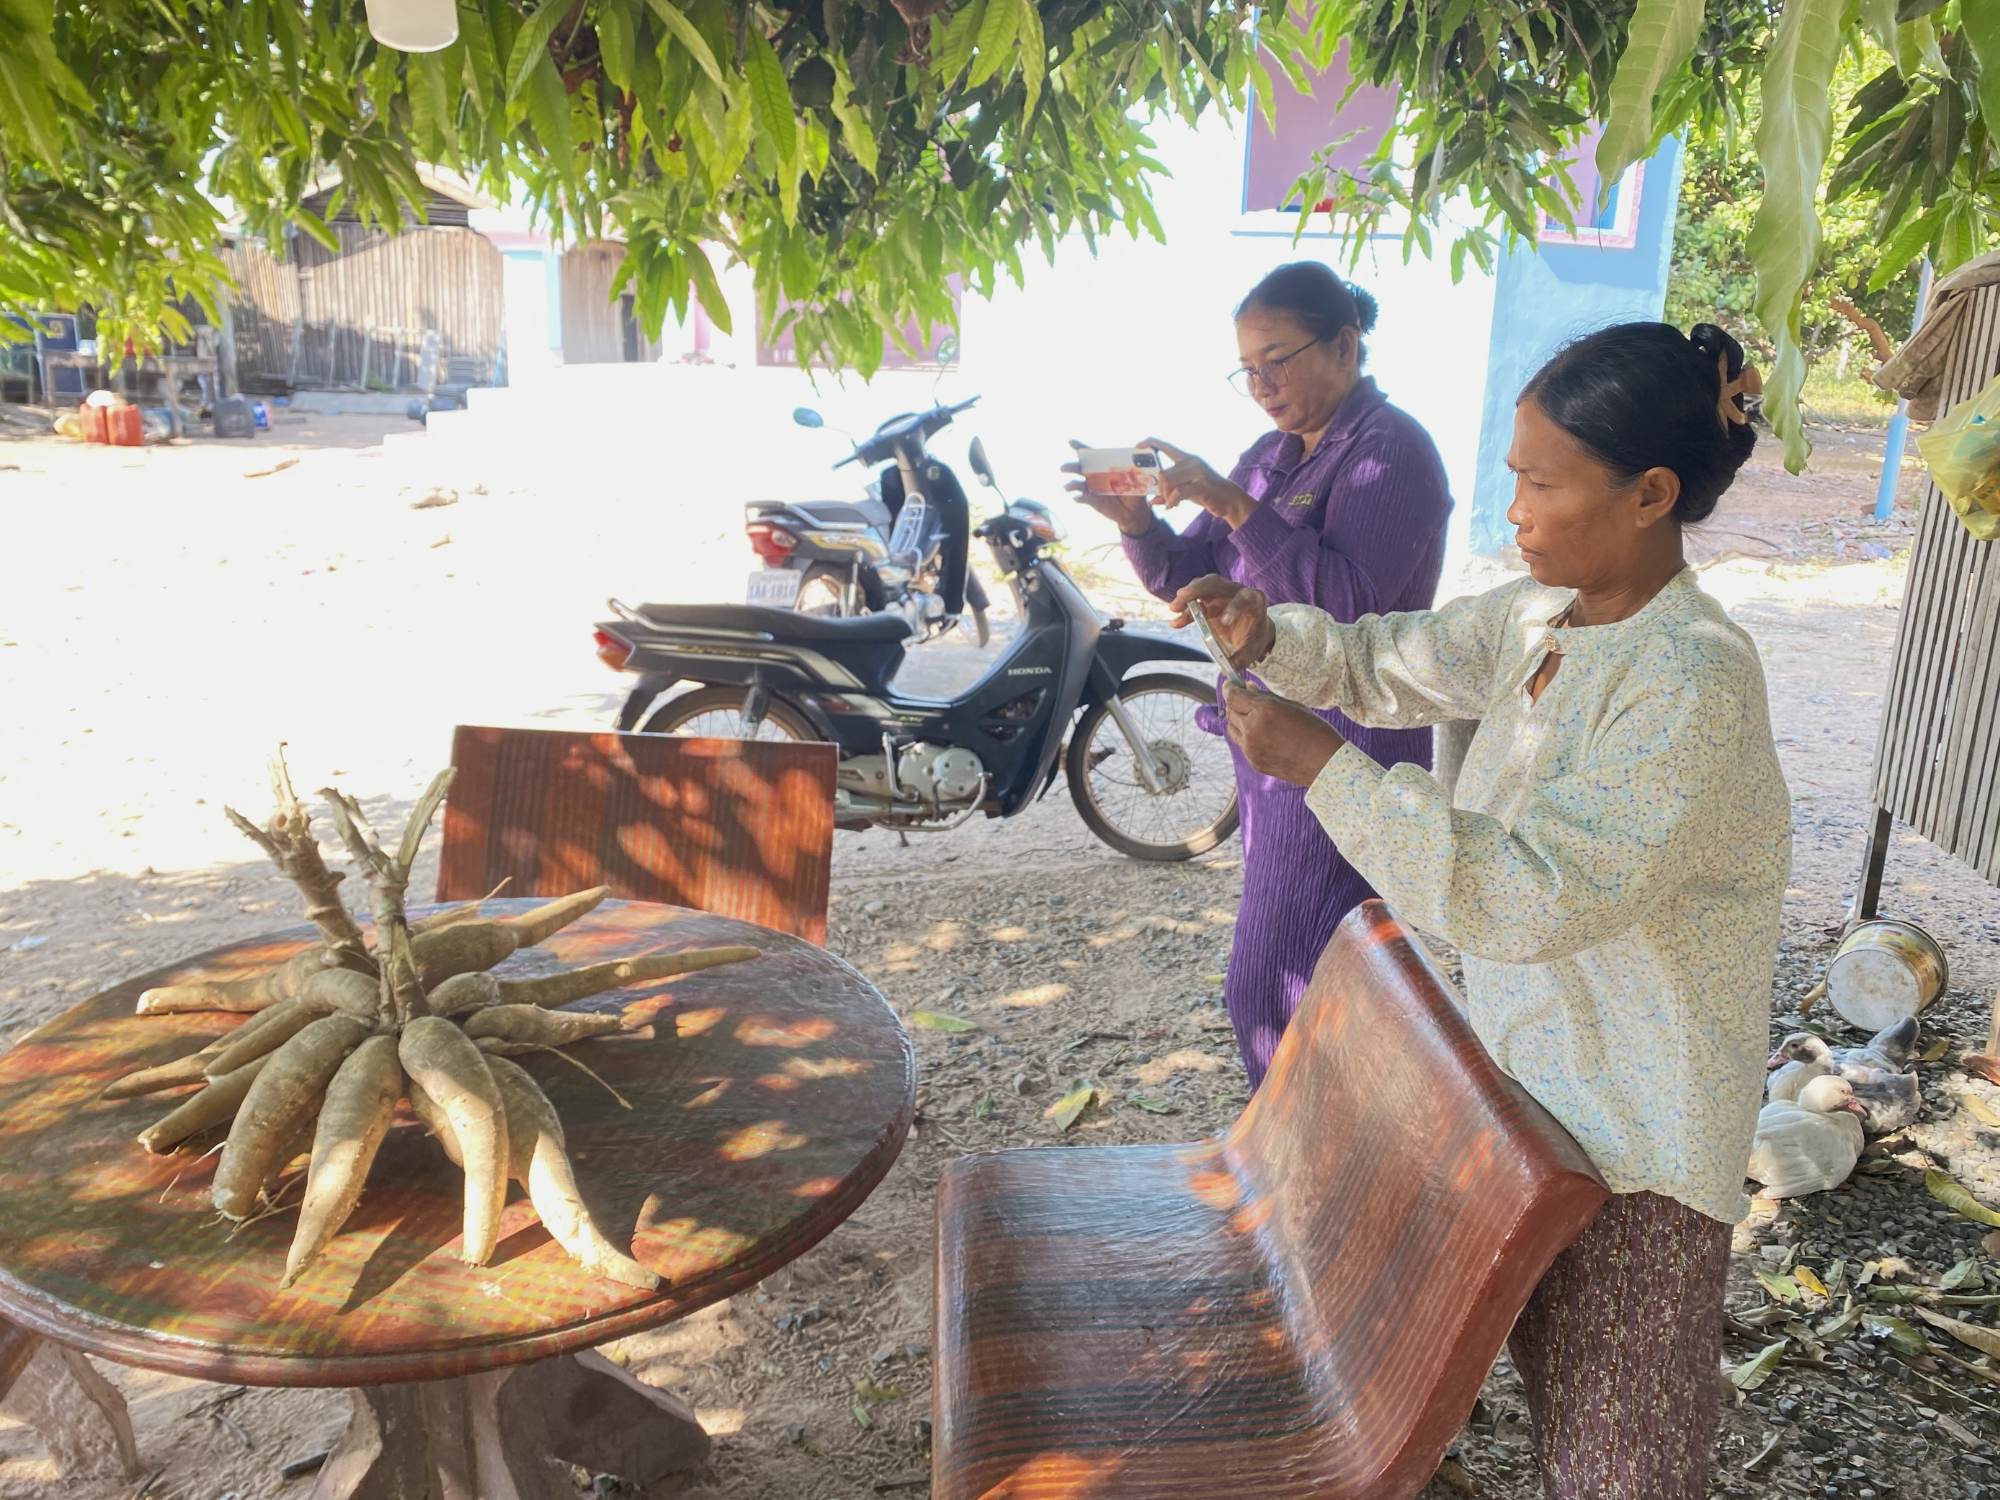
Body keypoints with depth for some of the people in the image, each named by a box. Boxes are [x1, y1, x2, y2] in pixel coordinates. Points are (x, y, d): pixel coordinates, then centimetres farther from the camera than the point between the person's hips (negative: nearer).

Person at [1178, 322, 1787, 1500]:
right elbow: (1385, 664, 9)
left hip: (1635, 1123, -7)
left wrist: (1321, 765, -34)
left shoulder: (1695, 683, -29)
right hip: (1530, 1069, 7)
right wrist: (1267, 634, -12)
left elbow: (1532, 896, -35)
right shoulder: (1542, 614, -3)